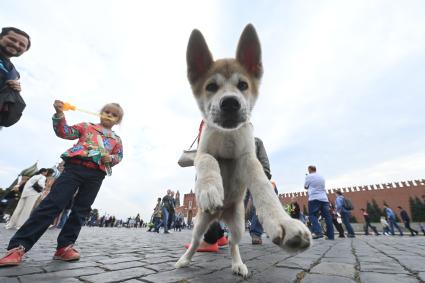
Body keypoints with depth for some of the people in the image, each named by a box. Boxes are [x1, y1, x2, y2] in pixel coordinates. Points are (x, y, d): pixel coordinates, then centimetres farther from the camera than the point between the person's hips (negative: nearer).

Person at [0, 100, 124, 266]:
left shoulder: (117, 139, 17)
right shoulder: (86, 126, 15)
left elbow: (118, 156, 12)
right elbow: (65, 132, 5)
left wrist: (110, 158, -11)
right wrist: (59, 114, -9)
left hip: (96, 175, 2)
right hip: (75, 167, -2)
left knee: (81, 210, 3)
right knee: (53, 203, -8)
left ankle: (64, 247, 11)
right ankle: (19, 246, 1)